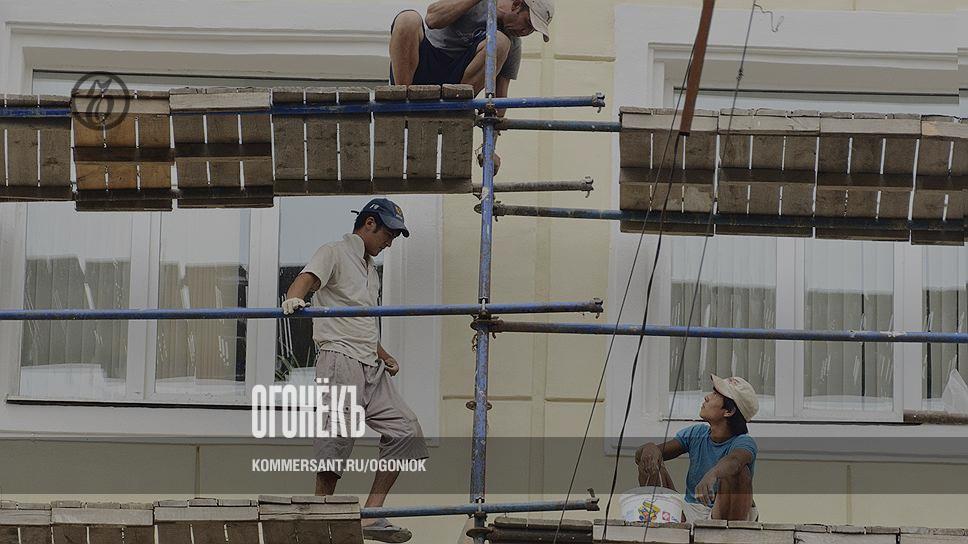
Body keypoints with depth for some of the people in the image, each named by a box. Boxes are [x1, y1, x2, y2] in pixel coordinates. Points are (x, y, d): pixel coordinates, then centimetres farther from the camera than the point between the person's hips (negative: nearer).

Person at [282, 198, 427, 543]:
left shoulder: (370, 270, 25)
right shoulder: (334, 254, 0)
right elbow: (308, 278, -21)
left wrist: (386, 358, 32)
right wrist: (294, 298, -42)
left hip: (371, 369, 9)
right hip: (340, 361, -9)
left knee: (405, 430, 2)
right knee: (336, 443, -12)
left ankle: (371, 516, 3)